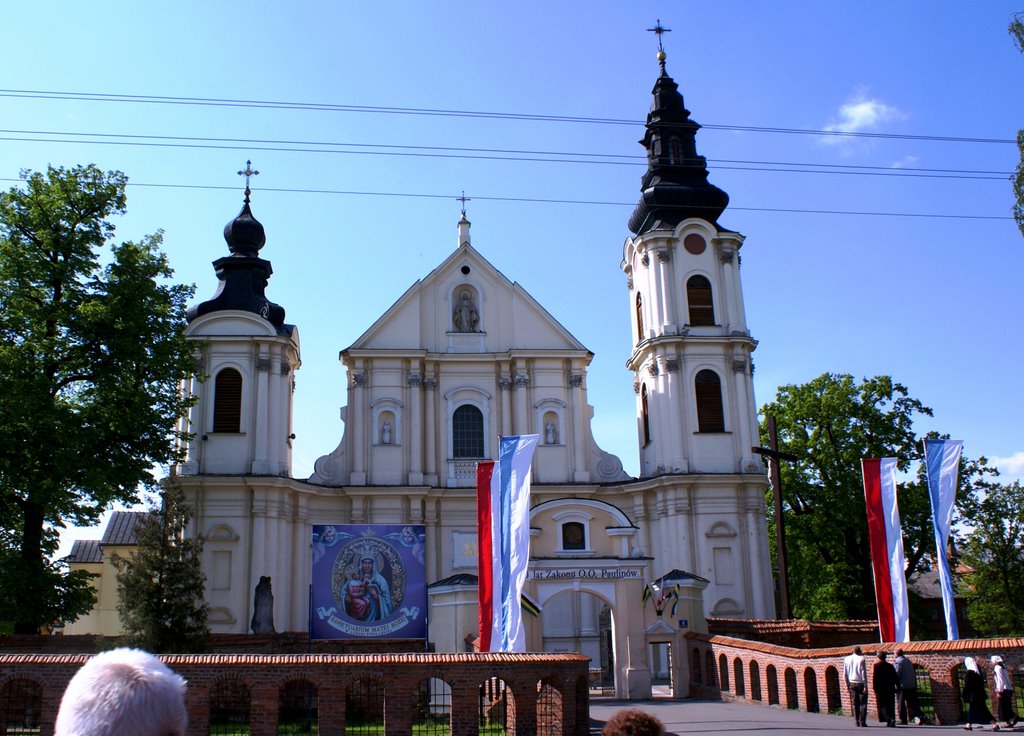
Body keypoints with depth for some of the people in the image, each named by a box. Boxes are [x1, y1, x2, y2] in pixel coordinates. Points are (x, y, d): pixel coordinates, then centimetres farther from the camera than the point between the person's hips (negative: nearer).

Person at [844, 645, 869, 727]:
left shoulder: (847, 659, 5)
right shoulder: (861, 659, -10)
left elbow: (845, 674, 8)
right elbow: (864, 673, -12)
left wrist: (847, 684, 16)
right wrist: (865, 686, -11)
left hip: (852, 683, 4)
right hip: (860, 683, -4)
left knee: (854, 703, 10)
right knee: (863, 703, 2)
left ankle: (857, 722, 8)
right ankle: (862, 722, -4)